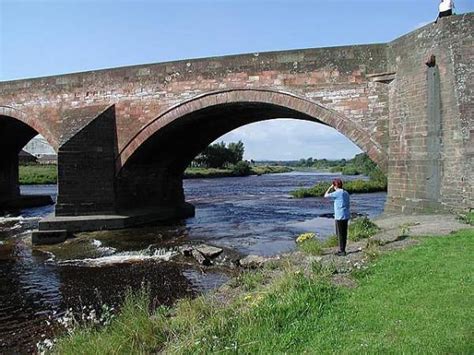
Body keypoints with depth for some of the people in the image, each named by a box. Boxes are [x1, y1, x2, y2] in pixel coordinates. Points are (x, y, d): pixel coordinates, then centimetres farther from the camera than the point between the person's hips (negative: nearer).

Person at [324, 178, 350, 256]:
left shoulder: (337, 193, -13)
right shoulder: (346, 193, 11)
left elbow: (326, 195, -7)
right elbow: (348, 205, 15)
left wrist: (330, 187, 3)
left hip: (340, 217, -8)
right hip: (346, 216, 8)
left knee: (340, 234, 0)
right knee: (343, 233, 13)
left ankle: (342, 251, 5)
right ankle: (342, 250, 22)